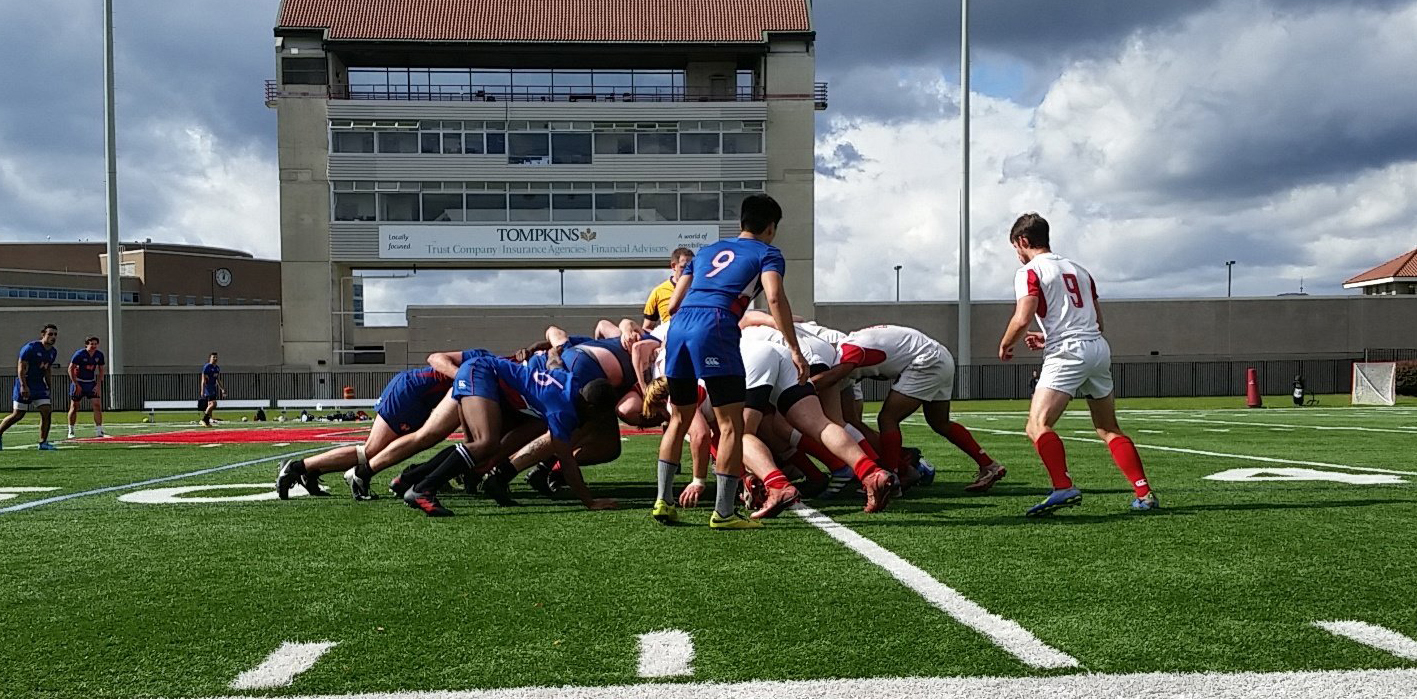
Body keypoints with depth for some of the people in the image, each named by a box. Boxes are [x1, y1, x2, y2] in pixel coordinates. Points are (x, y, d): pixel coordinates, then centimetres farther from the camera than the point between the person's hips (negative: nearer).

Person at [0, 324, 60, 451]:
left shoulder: (53, 352, 7)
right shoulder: (31, 347, -15)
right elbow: (21, 367, -16)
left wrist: (48, 387, 18)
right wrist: (23, 386, -23)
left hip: (39, 385, 6)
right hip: (25, 385, -6)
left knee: (46, 412, -5)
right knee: (18, 414, 0)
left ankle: (43, 443, 0)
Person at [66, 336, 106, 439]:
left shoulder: (99, 355, -2)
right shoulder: (79, 354, -15)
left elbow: (101, 370, 9)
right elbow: (71, 369, -12)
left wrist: (98, 385, 1)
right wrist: (76, 385, -14)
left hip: (91, 383, 4)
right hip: (79, 381, -4)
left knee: (97, 405, -6)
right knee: (74, 407, 3)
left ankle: (99, 431, -2)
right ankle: (71, 431, 13)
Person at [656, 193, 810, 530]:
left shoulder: (706, 251, 31)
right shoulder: (767, 253, 15)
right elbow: (775, 297, -6)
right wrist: (794, 349, -7)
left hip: (678, 325, 6)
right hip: (715, 326, -6)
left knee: (679, 419, 19)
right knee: (731, 424, 0)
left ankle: (662, 501, 19)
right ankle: (723, 512, 0)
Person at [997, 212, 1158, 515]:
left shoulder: (1030, 271, 0)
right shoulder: (1078, 269, 23)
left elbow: (1023, 318, -14)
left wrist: (1005, 345, 5)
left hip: (1068, 353, -8)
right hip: (1099, 347, 8)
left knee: (1038, 426, -14)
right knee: (1110, 430, 15)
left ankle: (1064, 488, -32)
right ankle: (1145, 493, 11)